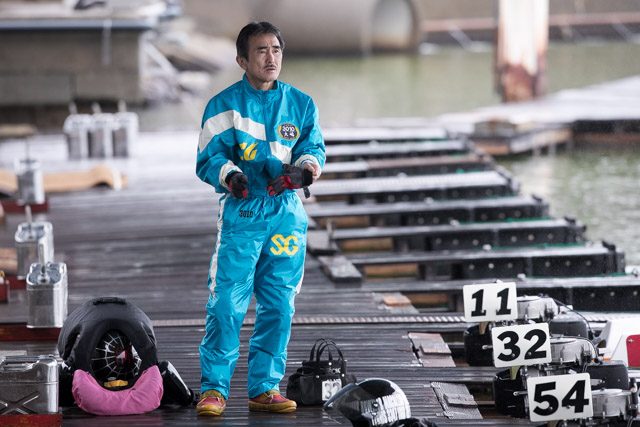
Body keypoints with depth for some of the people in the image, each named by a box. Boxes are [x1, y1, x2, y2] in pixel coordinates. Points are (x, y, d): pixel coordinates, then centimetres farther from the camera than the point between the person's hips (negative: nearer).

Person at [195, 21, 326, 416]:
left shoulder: (301, 104, 12)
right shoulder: (224, 106, 3)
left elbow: (314, 147, 6)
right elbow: (209, 158, -2)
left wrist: (307, 165, -18)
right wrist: (230, 174, -23)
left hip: (287, 213, 3)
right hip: (242, 210, -3)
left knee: (279, 306, 5)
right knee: (227, 303, -10)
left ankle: (264, 387, 14)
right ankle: (214, 388, -3)